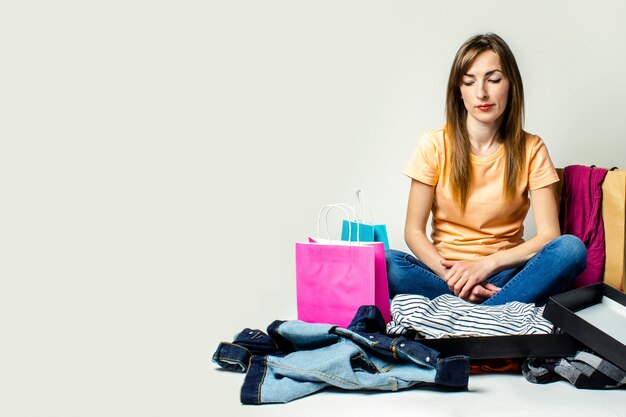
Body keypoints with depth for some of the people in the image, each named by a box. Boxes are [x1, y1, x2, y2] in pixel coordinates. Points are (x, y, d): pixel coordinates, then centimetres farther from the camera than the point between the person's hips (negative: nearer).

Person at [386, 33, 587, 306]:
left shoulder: (531, 149, 1)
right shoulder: (434, 145, -2)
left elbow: (548, 234, -6)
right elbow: (414, 231, -4)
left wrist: (486, 264, -19)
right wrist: (448, 274, -21)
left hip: (505, 274, 1)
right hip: (443, 272, -1)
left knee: (571, 248, -27)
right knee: (384, 262, -31)